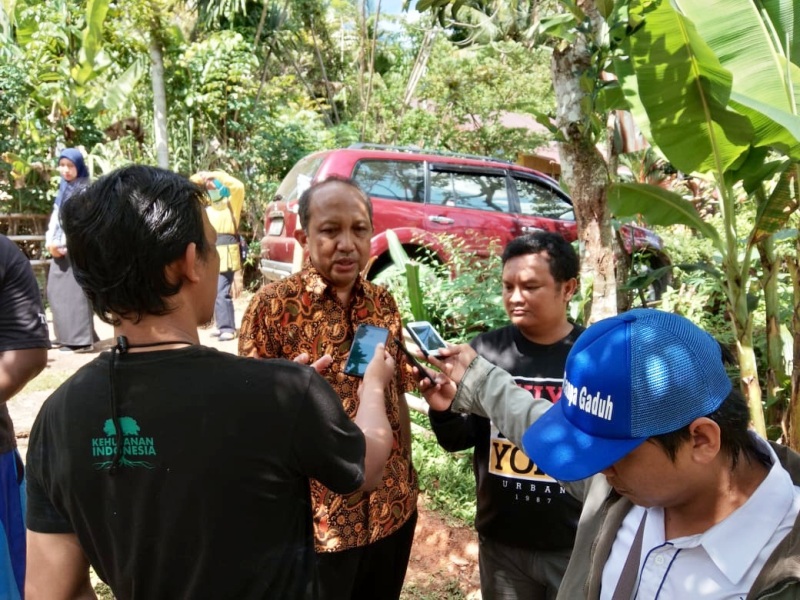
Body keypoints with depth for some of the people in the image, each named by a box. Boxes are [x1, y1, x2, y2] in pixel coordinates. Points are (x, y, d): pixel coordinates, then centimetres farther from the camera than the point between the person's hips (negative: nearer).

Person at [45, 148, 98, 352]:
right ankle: (67, 336, 15)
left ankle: (81, 339, -7)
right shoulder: (63, 190, 18)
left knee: (75, 291, -9)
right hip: (60, 249, 8)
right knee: (57, 291, 7)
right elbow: (55, 217, 16)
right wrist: (50, 241, 0)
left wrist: (64, 244, -14)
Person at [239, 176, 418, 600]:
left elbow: (396, 396, 9)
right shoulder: (273, 304, -13)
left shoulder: (383, 303, 1)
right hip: (316, 518, -4)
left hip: (391, 509, 5)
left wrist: (407, 476, 7)